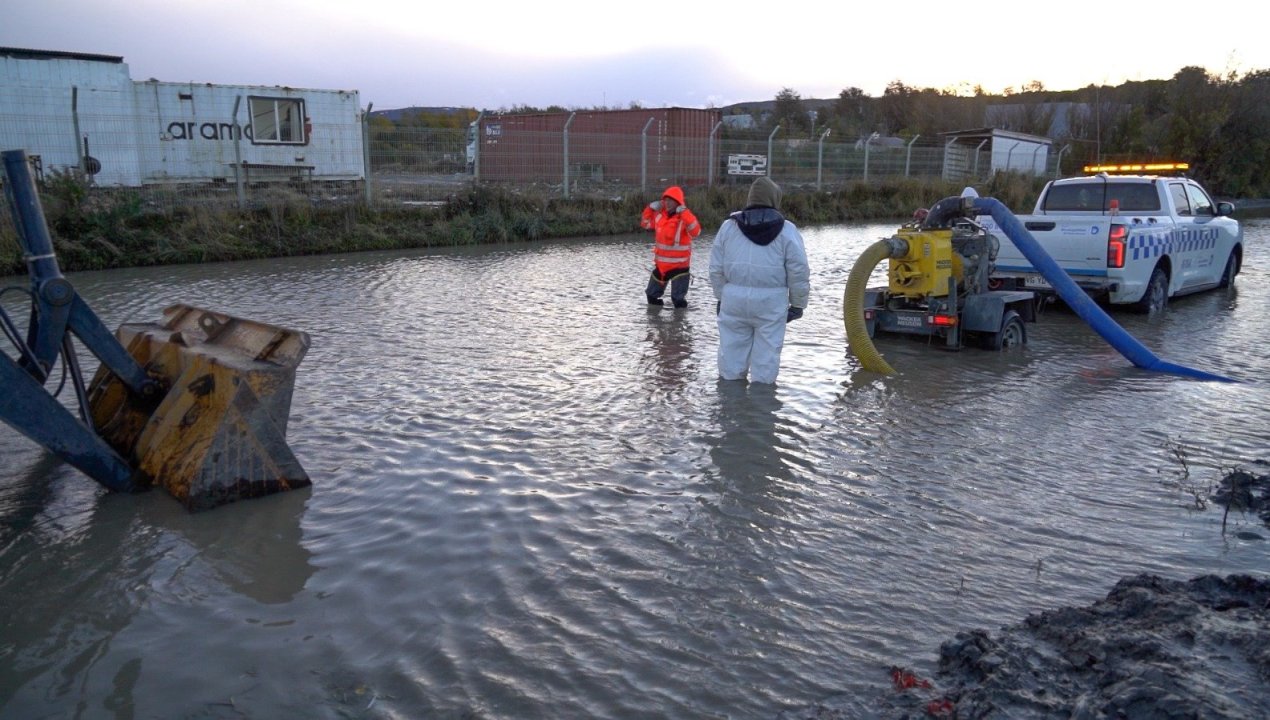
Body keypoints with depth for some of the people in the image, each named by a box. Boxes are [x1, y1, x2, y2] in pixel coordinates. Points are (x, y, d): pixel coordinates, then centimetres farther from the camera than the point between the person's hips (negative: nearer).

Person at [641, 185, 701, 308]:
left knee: (679, 299, 2)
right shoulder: (660, 215, 2)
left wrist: (684, 212, -32)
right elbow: (645, 223, 16)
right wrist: (651, 208, 1)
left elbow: (695, 231, -32)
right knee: (652, 294, 21)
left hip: (679, 265, -7)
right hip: (660, 263, 7)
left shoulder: (685, 218, -17)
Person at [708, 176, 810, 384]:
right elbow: (798, 271, -2)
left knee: (732, 347, 11)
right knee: (767, 351, 5)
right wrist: (798, 304, 7)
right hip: (771, 301, -3)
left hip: (734, 297, 3)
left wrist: (720, 296, 21)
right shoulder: (786, 230, -2)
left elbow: (716, 267, 11)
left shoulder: (729, 226, 8)